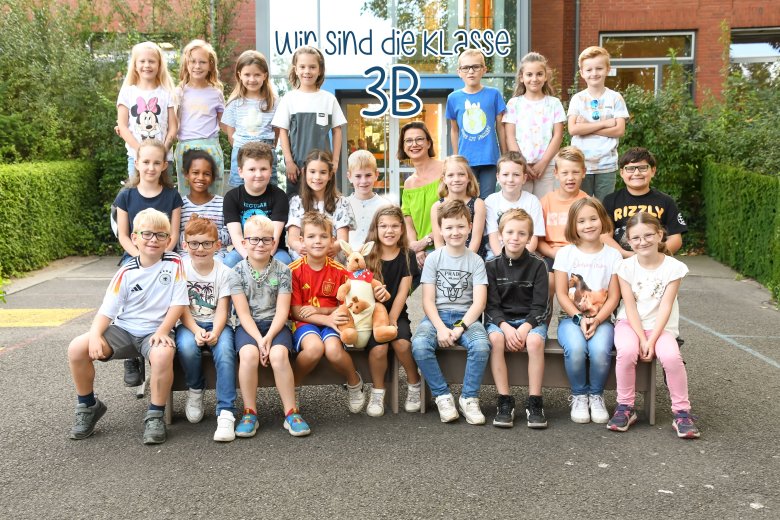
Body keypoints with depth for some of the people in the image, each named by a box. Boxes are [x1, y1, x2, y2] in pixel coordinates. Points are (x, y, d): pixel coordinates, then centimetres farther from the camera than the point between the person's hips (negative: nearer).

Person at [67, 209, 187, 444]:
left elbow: (178, 303, -7)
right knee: (77, 348, -18)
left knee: (163, 354, -39)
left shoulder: (174, 263, -4)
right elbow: (107, 310, -4)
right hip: (123, 329, 3)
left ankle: (155, 415, -18)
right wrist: (95, 335, -22)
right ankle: (88, 406, 6)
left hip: (156, 331, -3)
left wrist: (163, 331, -19)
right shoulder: (126, 272, 1)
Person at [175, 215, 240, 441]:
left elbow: (222, 309, -7)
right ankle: (195, 391, -3)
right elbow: (182, 308, -6)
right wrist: (196, 330, -24)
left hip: (217, 325, 0)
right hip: (189, 324, 0)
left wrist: (215, 332, -27)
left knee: (225, 351, -32)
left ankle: (226, 412, -33)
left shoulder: (224, 272, -1)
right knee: (187, 347, -34)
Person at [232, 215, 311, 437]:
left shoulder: (282, 271, 2)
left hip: (275, 324, 0)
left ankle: (291, 412, -20)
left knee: (279, 354, -30)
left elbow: (282, 311, -4)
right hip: (248, 326, 0)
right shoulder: (237, 272, 1)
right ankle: (250, 413, -18)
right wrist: (258, 339, -18)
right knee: (249, 354, -31)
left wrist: (269, 337, -18)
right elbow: (243, 313, -5)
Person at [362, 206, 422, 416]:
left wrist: (391, 320, -13)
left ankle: (414, 385, -2)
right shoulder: (367, 256, 0)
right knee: (378, 348, -27)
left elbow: (402, 293, -1)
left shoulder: (407, 256, 3)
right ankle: (377, 392, -4)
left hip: (397, 314, 1)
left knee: (401, 343, -28)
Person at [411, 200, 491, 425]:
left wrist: (460, 327, -18)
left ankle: (469, 398, -13)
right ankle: (443, 396, -13)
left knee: (481, 345, -33)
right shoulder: (433, 258, 5)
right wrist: (441, 328, -17)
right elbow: (428, 301, -1)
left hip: (466, 316, 0)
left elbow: (479, 302, -4)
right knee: (419, 344, -32)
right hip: (437, 315, 0)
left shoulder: (476, 261, 5)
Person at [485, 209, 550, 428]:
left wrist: (524, 328, -20)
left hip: (531, 319, 0)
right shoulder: (491, 265, 2)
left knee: (535, 341, -33)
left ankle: (534, 403, -24)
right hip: (500, 320, 1)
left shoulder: (537, 265, 0)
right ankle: (504, 402, -26)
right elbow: (492, 305, -3)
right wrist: (506, 327, -20)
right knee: (496, 339, -33)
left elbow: (539, 305, -4)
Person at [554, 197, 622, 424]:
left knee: (600, 350, -32)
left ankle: (596, 396, -3)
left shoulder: (612, 255, 7)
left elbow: (613, 297, 2)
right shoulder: (565, 253, 5)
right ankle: (579, 396, -6)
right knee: (575, 348, -33)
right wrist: (579, 319, -14)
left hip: (601, 318, 1)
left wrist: (596, 320, -13)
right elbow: (561, 294, -1)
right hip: (570, 318, 0)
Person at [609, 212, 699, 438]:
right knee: (627, 351, -31)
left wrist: (652, 341, -18)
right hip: (630, 324, 1)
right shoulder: (626, 267, -3)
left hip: (661, 326, 0)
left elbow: (665, 307, -10)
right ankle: (625, 407, -13)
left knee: (671, 356, -30)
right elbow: (630, 307, -6)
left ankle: (682, 412, -12)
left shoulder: (673, 267, -5)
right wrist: (642, 339, -16)